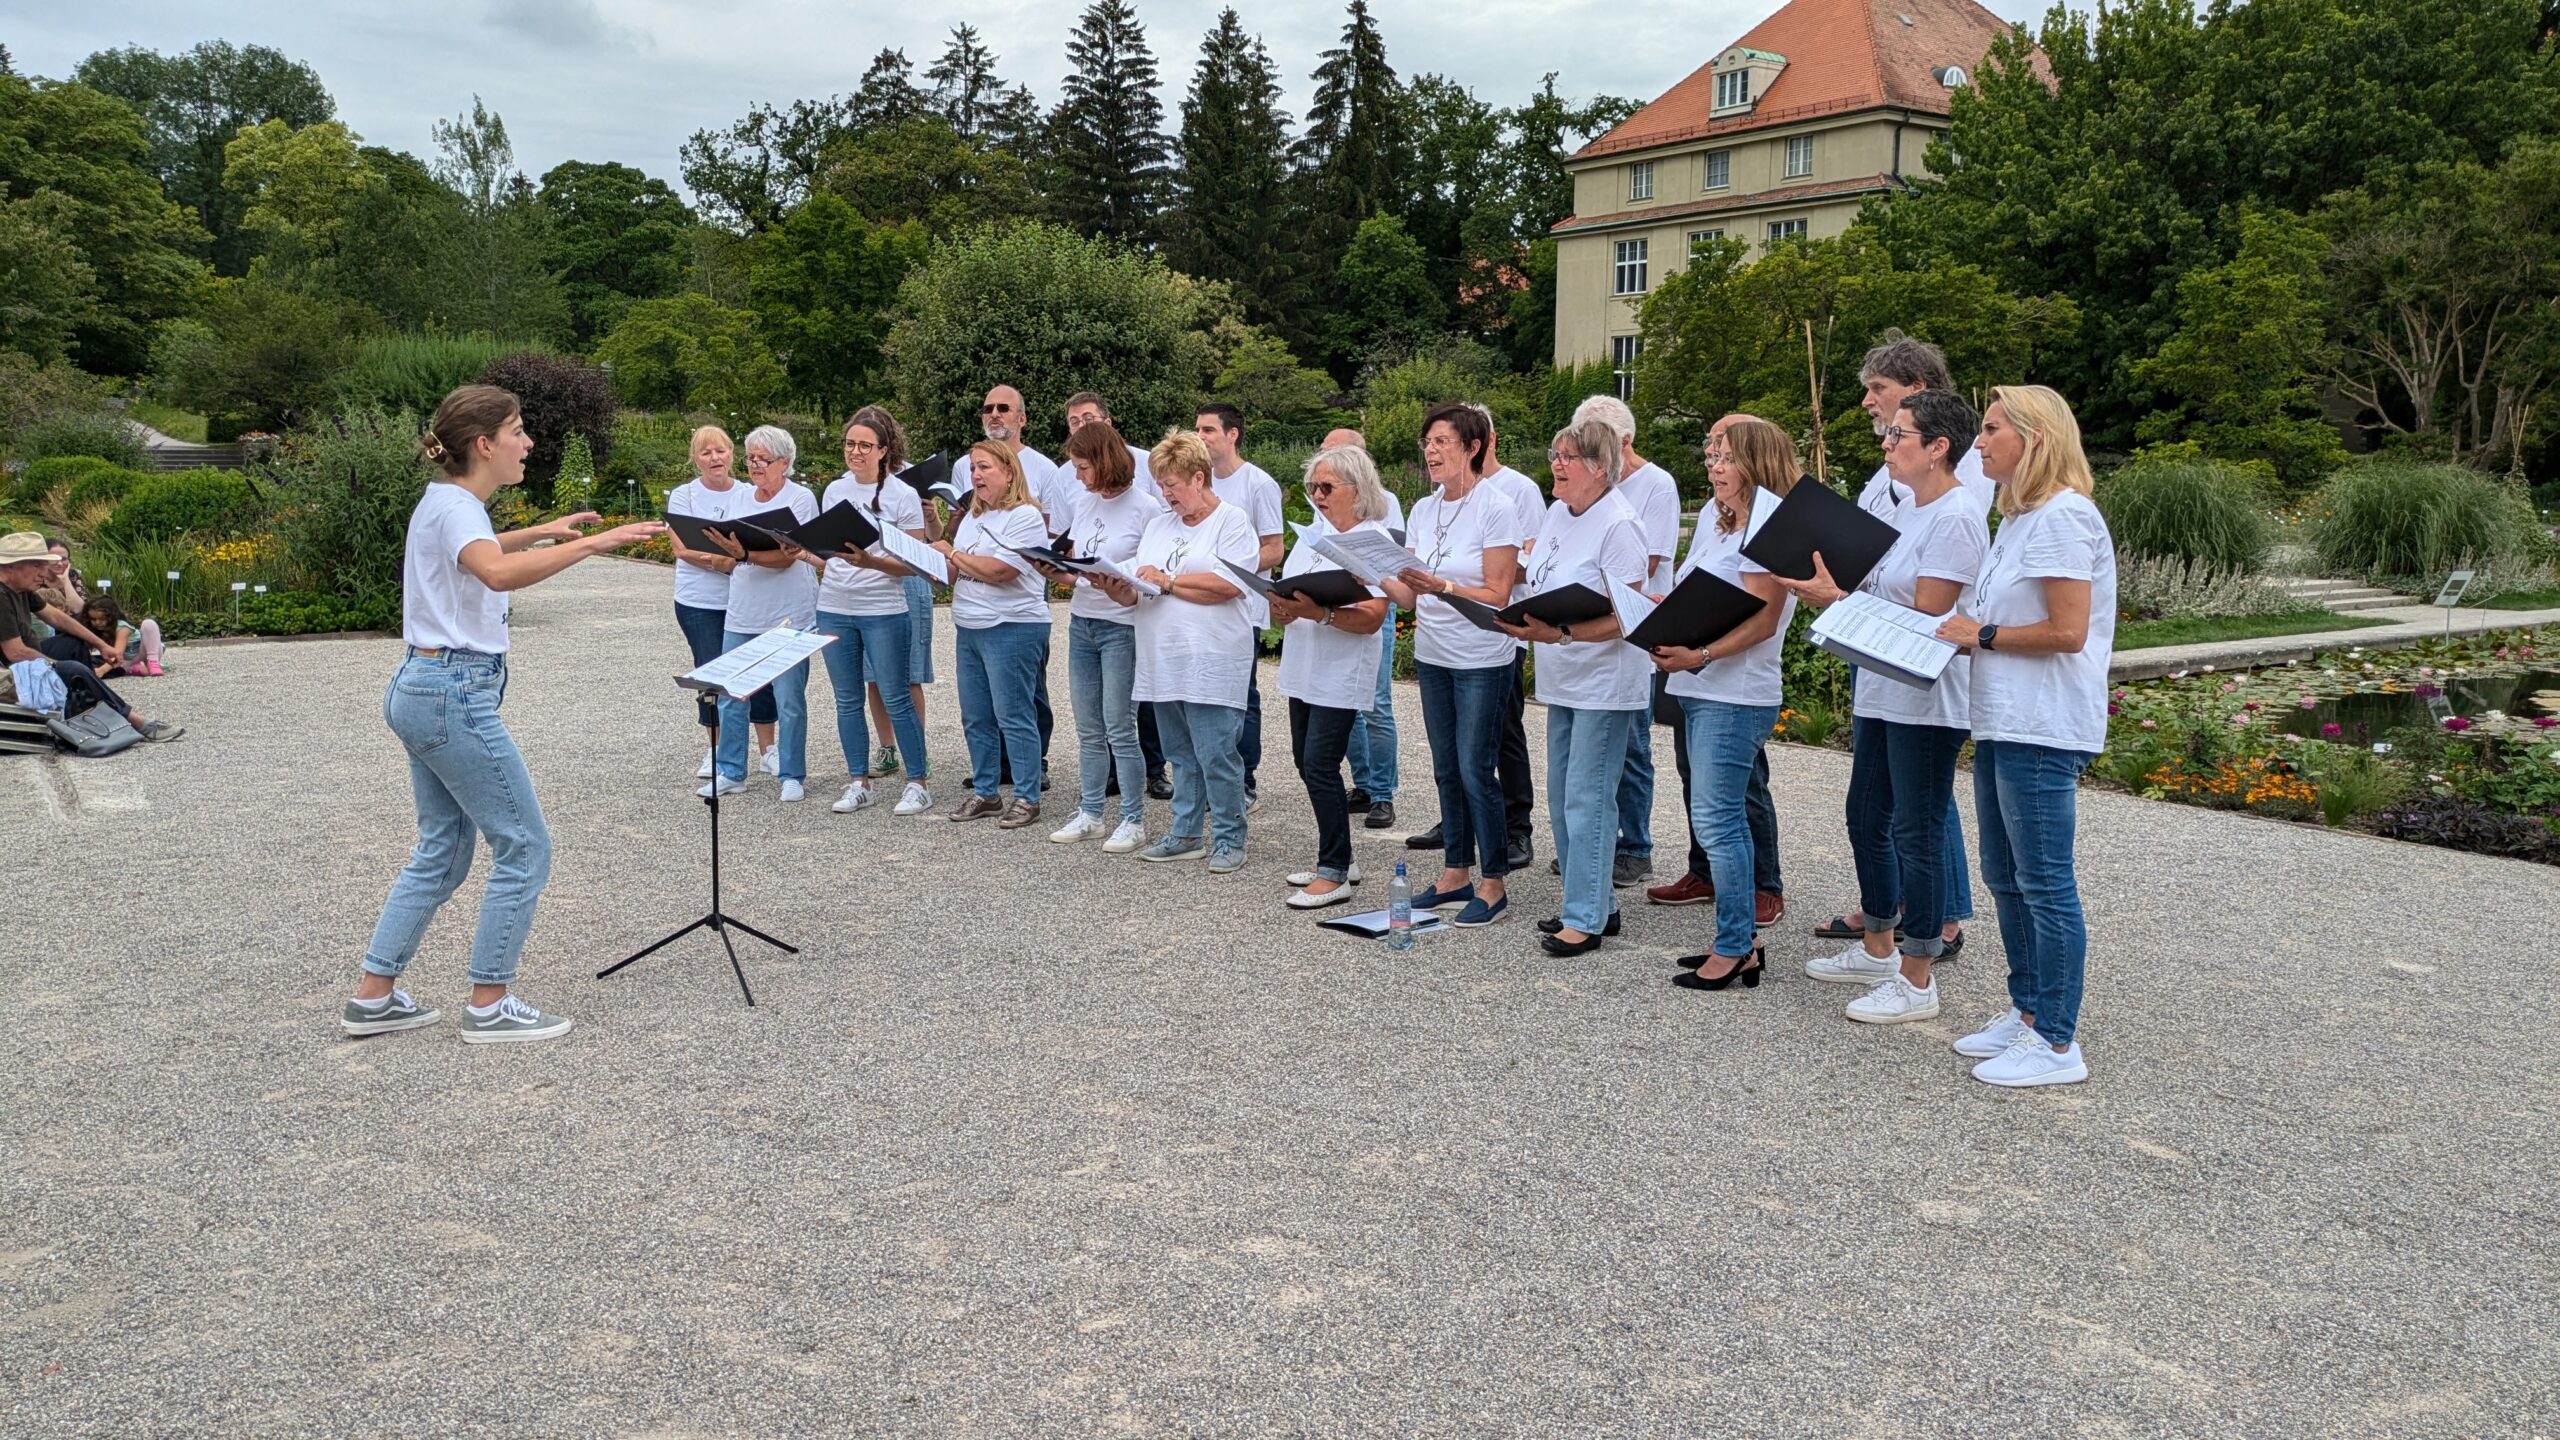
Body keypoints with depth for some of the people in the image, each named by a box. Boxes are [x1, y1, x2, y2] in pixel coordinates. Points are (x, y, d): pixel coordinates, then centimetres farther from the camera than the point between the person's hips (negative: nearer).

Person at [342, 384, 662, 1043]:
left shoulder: (449, 503, 13)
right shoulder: (454, 506, -17)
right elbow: (499, 573, -40)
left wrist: (542, 532, 34)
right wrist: (593, 543, -41)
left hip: (422, 691, 10)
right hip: (455, 697, -10)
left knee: (443, 850, 17)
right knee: (525, 845, -2)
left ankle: (374, 997, 21)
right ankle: (489, 1006, 5)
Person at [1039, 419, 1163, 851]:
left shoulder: (1146, 508, -10)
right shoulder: (1088, 505, 11)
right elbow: (1078, 571, 15)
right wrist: (1057, 573, -5)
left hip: (1122, 626, -7)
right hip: (1082, 623, 7)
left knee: (1119, 729, -4)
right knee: (1089, 730, 11)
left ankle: (1134, 821, 6)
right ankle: (1090, 813, 21)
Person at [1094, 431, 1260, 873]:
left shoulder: (1232, 522, -2)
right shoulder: (1158, 526, 19)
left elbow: (1229, 585, -16)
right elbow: (1137, 593, 16)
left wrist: (1168, 581, -10)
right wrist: (1115, 587, -7)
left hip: (1212, 662, -7)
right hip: (1164, 662, 7)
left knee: (1215, 753, -6)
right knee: (1181, 755, 14)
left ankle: (1228, 840, 5)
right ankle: (1186, 834, 22)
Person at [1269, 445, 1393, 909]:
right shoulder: (1312, 533, 13)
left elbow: (1372, 618, -18)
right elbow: (1287, 588, 15)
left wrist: (1318, 612, -29)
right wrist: (1282, 608, -8)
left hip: (1342, 674, -8)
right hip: (1303, 668, 8)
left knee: (1319, 765, -9)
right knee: (1307, 762, 12)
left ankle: (1334, 874, 1)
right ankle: (1338, 859, 24)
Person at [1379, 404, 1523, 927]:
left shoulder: (1495, 509, -11)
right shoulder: (1422, 510, 7)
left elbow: (1498, 595, -15)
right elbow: (1409, 594, 7)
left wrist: (1440, 585, -27)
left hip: (1482, 661, -6)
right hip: (1432, 655, 7)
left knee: (1475, 770, -4)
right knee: (1447, 770, 12)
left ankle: (1493, 881, 8)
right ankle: (1455, 874, 23)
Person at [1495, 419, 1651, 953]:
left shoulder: (1618, 526, -17)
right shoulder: (1557, 513, 9)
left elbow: (1625, 617, -21)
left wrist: (1560, 634, -32)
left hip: (1606, 683, -9)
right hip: (1562, 681, 9)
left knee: (1586, 799, -8)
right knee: (1562, 798, 14)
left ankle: (1585, 918, 0)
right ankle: (1594, 903, 25)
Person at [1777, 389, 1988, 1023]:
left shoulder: (1956, 518, -16)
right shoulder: (1908, 509, 13)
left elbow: (1925, 615, -20)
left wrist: (1838, 601, -21)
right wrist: (1828, 586, -3)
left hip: (1926, 703, -10)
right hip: (1881, 693, 10)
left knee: (1916, 833, -2)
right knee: (1867, 820, 18)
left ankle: (1917, 981, 8)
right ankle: (1877, 950, 34)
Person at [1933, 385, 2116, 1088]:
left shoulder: (2062, 516, -15)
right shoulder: (2021, 516, 16)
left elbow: (2067, 631, -22)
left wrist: (1982, 635, -12)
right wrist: (1966, 635, 5)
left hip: (2042, 731, -11)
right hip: (2002, 721, 11)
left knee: (2043, 884, -4)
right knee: (2005, 875, 17)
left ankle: (2057, 1043, 5)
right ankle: (2026, 1011, 29)